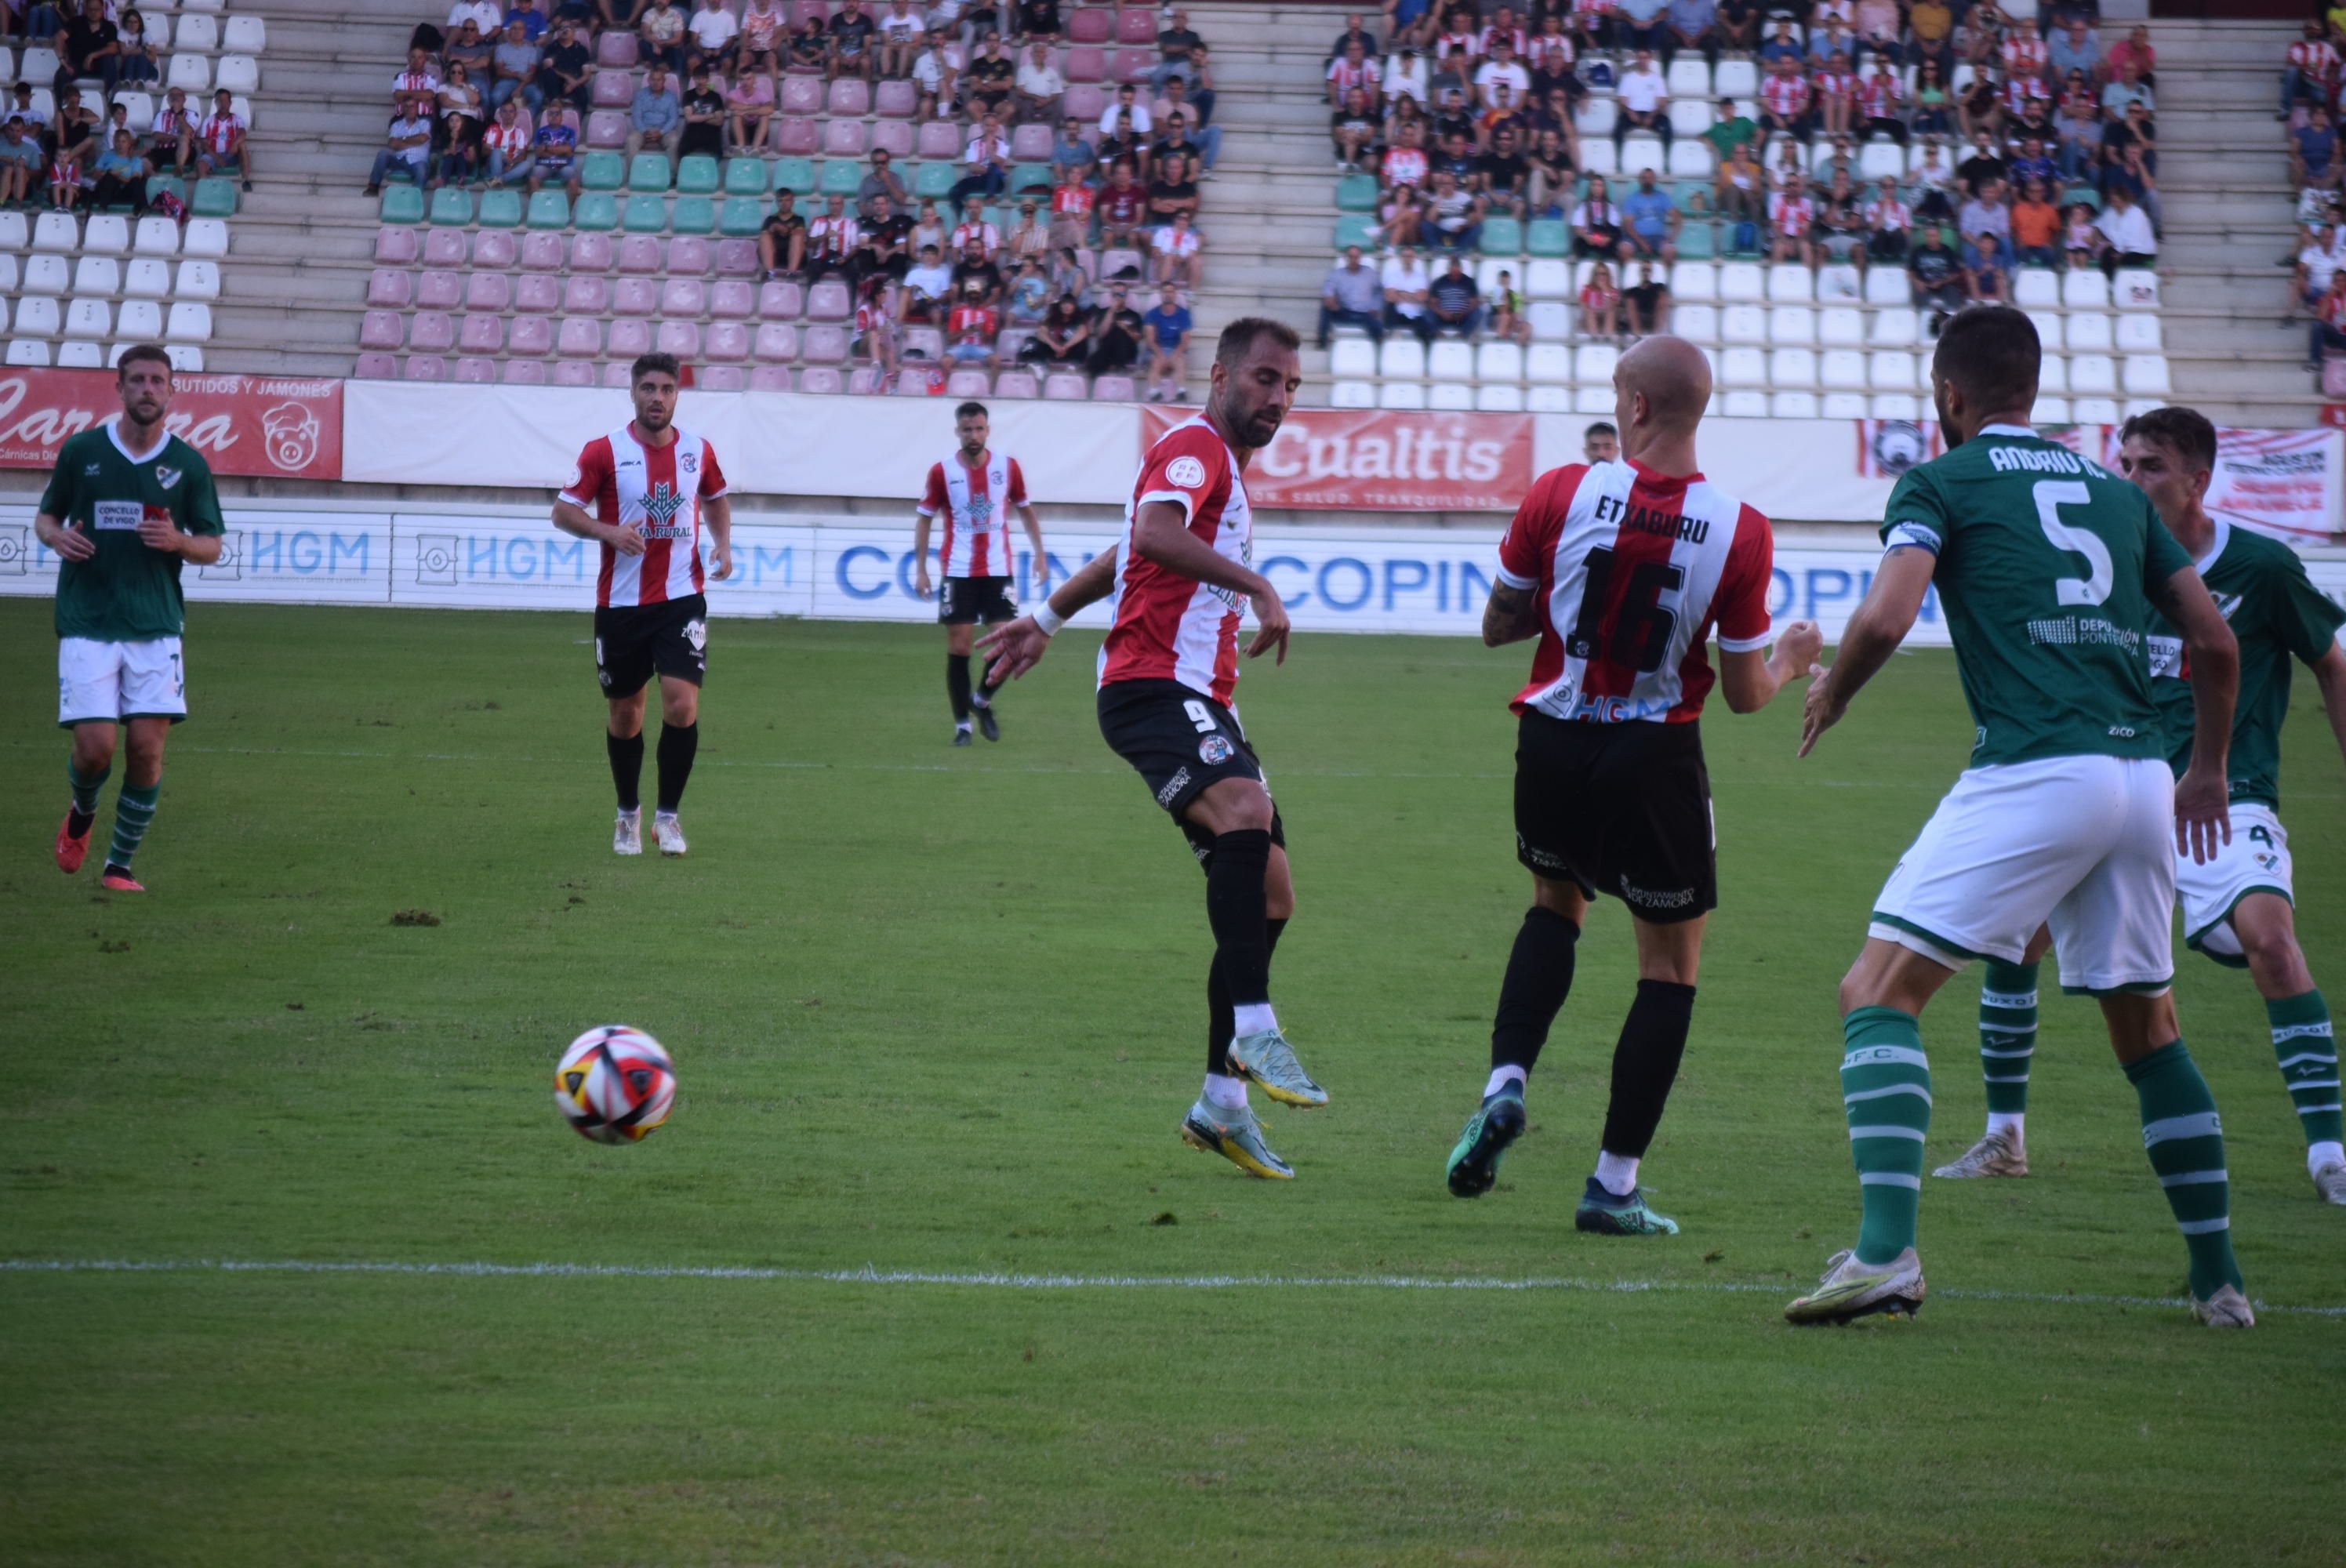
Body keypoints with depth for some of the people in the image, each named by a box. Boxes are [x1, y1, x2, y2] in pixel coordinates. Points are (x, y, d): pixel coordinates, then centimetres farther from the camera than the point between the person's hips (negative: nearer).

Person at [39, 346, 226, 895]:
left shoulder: (189, 464, 5)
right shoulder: (80, 451, 3)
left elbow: (212, 546, 11)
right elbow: (45, 517, 15)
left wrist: (177, 540, -11)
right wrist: (57, 536, -9)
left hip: (157, 627, 1)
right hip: (87, 623, -1)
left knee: (148, 748, -6)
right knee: (95, 747, -10)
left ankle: (119, 866, 8)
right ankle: (82, 814, 26)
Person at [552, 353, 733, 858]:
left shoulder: (698, 451, 4)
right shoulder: (605, 451, -5)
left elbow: (716, 498, 24)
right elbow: (563, 511, -2)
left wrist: (722, 544, 7)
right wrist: (609, 532, -20)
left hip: (681, 600, 1)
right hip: (621, 603, -1)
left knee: (682, 704, -15)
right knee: (626, 713, 9)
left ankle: (667, 816, 0)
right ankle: (628, 814, 30)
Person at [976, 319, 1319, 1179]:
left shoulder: (1223, 464, 27)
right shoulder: (1195, 447, -6)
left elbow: (1126, 550, 37)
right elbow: (1152, 534, -27)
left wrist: (1047, 619, 42)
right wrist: (1255, 584, -27)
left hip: (1201, 702, 10)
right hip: (1154, 685, -10)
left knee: (1269, 891, 5)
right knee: (1244, 809, -35)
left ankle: (1223, 1102, 10)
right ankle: (1252, 1030, -41)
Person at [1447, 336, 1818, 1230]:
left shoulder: (1562, 493, -10)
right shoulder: (1740, 531, -11)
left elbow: (1496, 626, 1)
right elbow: (1744, 694, -5)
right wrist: (1791, 660, 17)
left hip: (1553, 745, 2)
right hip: (1654, 758, -2)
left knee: (1556, 903, 29)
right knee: (1671, 964, 12)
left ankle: (1505, 1083, 6)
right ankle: (1614, 1184, 7)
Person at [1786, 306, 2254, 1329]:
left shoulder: (1940, 484, 5)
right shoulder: (2114, 491, 21)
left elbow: (1886, 616, -10)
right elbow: (2215, 642, 20)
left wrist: (1831, 690, 10)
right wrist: (2208, 771, 34)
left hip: (2031, 774, -6)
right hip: (2140, 774, 6)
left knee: (1879, 993, -3)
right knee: (2146, 1028, 21)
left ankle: (1887, 1251, -21)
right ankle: (2218, 1278, 21)